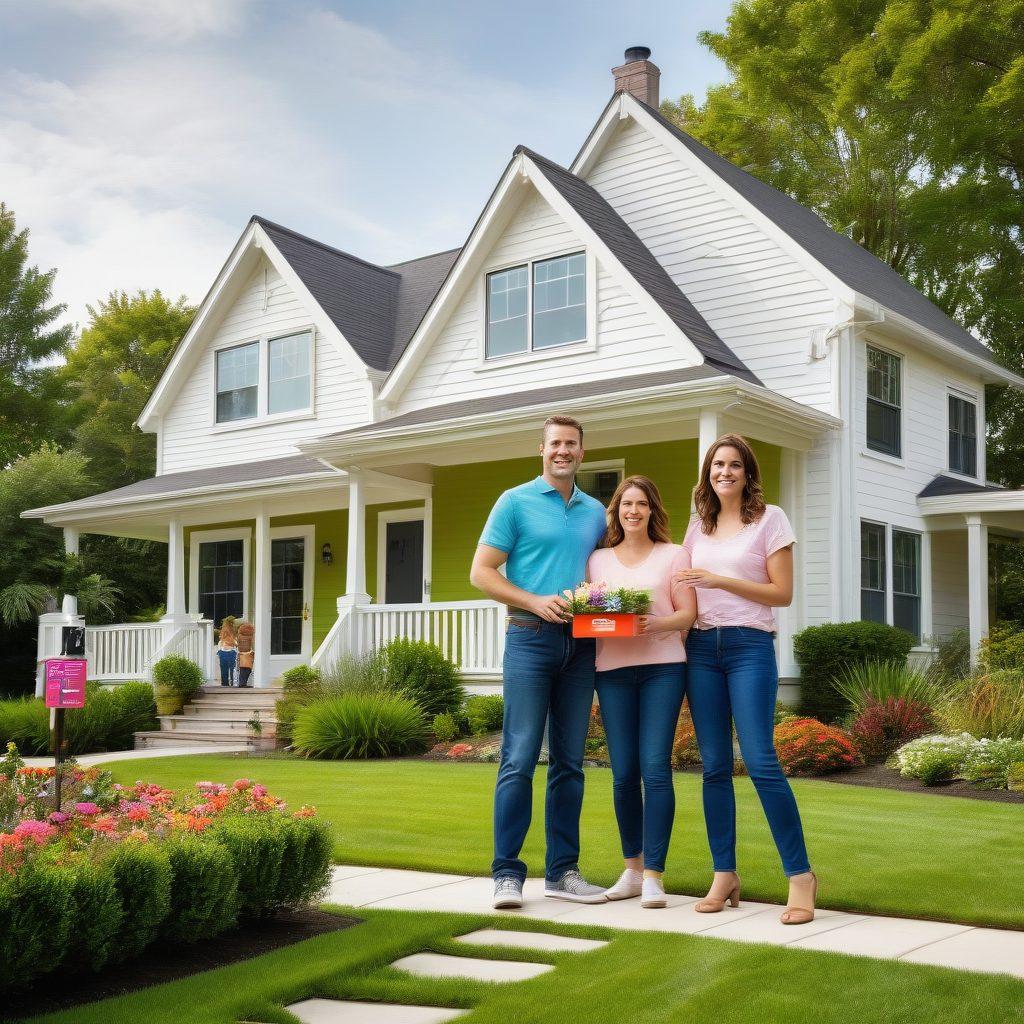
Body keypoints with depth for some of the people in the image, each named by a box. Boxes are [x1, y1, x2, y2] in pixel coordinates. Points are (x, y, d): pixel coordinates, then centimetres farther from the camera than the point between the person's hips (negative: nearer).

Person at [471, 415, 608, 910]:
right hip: (531, 638, -5)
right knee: (520, 758, -7)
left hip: (580, 643, 5)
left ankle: (562, 871, 15)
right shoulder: (516, 502, 2)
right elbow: (481, 573, -2)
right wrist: (534, 601, -14)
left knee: (570, 762, 8)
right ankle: (507, 872, -1)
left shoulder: (596, 512, 15)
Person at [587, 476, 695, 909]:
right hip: (613, 670, 3)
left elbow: (688, 614, 1)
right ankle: (632, 869, 16)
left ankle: (653, 876, -5)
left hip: (662, 667, -2)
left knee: (655, 767, -10)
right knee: (623, 772, 2)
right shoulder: (598, 559, 16)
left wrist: (656, 623, -18)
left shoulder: (673, 555, 9)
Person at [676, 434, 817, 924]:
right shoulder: (698, 526, 15)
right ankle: (724, 875, 11)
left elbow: (782, 593, -4)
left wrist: (720, 580, -12)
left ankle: (800, 875, -4)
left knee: (760, 761, -13)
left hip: (749, 646, -4)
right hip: (702, 648, 5)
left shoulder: (769, 519, 2)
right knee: (714, 767, 4)